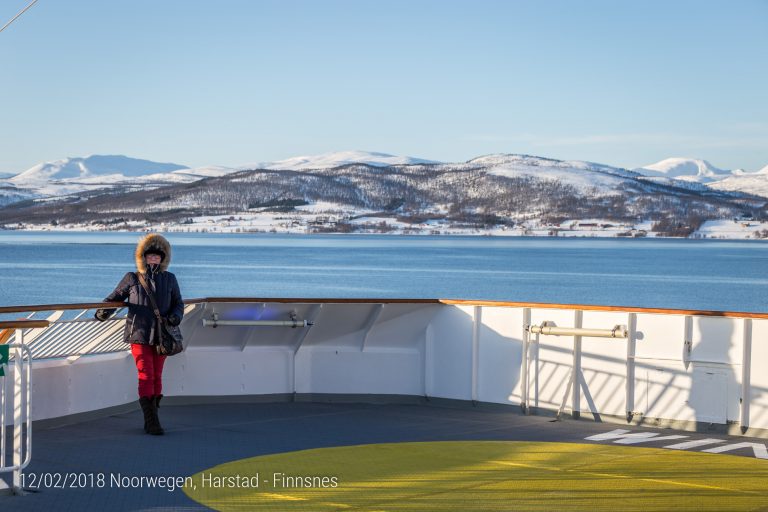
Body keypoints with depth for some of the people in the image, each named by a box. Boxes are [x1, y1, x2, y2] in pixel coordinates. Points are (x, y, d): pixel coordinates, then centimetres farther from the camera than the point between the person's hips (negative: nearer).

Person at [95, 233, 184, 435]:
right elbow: (115, 297, 11)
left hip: (161, 336, 3)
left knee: (157, 377, 6)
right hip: (140, 335, -3)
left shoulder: (169, 279, 11)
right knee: (146, 376, -10)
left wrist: (176, 316, -5)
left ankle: (151, 421, 16)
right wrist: (103, 312, -8)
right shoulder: (132, 279, 5)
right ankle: (151, 421, -10)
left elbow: (178, 303, 17)